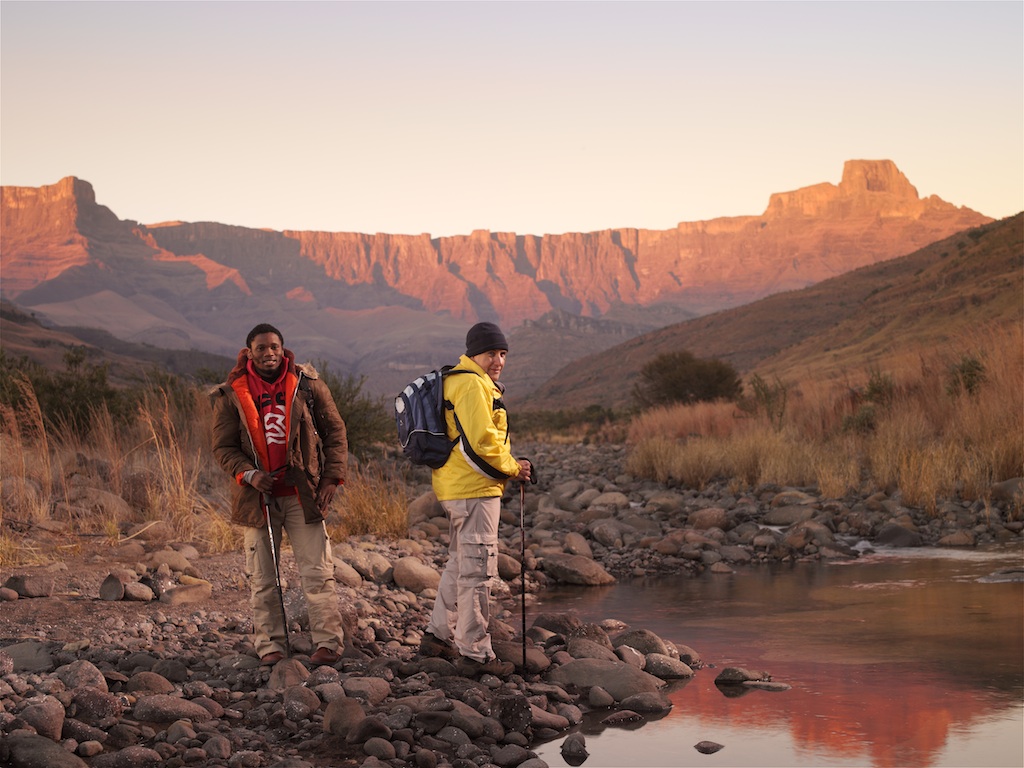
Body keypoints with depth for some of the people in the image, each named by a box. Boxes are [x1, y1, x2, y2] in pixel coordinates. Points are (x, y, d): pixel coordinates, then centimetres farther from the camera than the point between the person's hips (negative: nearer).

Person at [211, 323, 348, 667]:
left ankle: (329, 642, 4)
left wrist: (332, 477, -3)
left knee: (317, 573, -2)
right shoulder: (232, 394, 1)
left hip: (303, 495, -1)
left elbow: (335, 432, 7)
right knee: (262, 579, 5)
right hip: (258, 497, 1)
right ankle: (270, 644, 14)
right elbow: (223, 447, 4)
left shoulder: (307, 385, 1)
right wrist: (248, 474, -13)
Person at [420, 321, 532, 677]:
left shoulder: (456, 382, 20)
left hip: (455, 487, 11)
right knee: (477, 569, -6)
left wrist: (508, 466, 11)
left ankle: (438, 636, 31)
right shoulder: (472, 385, -15)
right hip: (474, 491, -11)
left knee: (460, 564, 21)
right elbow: (481, 440, -24)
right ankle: (474, 653, -2)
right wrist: (511, 468, -9)